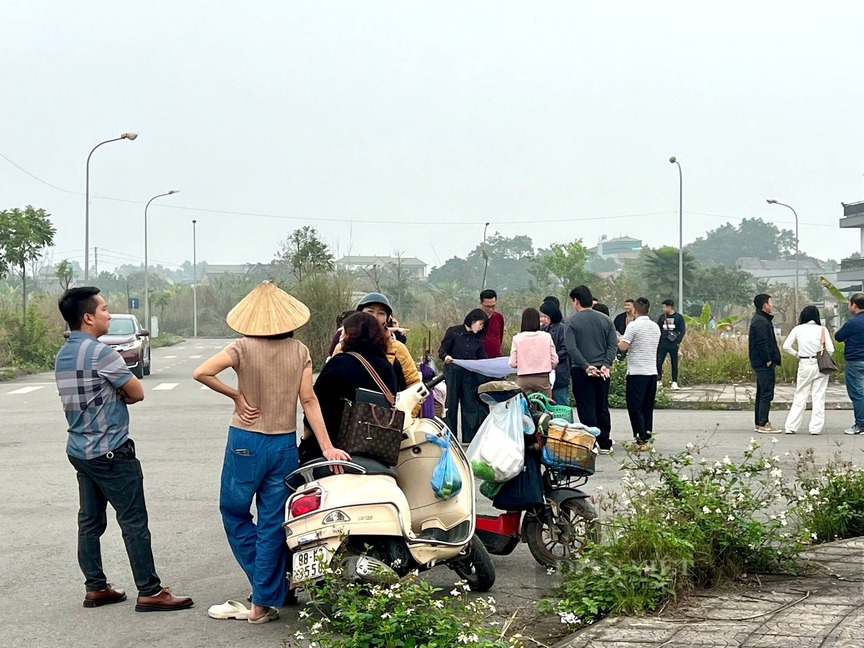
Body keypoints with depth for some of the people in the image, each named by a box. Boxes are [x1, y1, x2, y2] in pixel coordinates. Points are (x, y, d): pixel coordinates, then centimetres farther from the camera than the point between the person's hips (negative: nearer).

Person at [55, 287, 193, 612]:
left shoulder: (63, 356, 10)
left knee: (90, 521, 12)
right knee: (134, 521, -4)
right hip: (111, 451, -9)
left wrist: (113, 394, -1)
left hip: (80, 449, 9)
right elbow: (137, 393, -13)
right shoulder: (100, 352, -18)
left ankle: (95, 588, 17)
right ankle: (150, 592, -2)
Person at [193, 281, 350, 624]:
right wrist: (327, 447, -4)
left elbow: (201, 373, -20)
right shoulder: (300, 351, -1)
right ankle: (263, 603, 12)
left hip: (246, 442, -3)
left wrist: (235, 395, -7)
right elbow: (308, 399, -5)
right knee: (273, 524, 8)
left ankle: (273, 586, 12)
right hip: (285, 444, 3)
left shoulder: (244, 347, -9)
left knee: (234, 512, 16)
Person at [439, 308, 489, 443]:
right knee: (451, 404, 2)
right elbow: (442, 350, -4)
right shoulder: (454, 332, -2)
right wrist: (446, 357, -25)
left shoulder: (478, 338, 11)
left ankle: (469, 438, 5)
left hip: (470, 375, 4)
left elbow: (482, 358, 12)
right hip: (453, 373, -4)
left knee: (471, 405, 1)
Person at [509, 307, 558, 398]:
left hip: (523, 379, 0)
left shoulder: (517, 338, -4)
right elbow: (554, 360, -1)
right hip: (542, 378, 0)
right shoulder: (546, 336, -3)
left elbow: (513, 363, -4)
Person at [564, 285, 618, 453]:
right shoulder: (605, 320, 6)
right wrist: (606, 365, -6)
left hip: (581, 372, -4)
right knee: (603, 408, 12)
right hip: (602, 371, 4)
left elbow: (571, 349, -16)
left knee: (586, 409, 0)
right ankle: (605, 444, 15)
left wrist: (586, 366, -15)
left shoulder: (572, 321, -6)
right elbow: (613, 345, -1)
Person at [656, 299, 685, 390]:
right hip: (663, 344, 2)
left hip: (673, 344, -2)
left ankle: (674, 382, 8)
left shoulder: (678, 317, 0)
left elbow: (683, 330, -1)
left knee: (674, 363, 3)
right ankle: (658, 380, 5)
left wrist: (678, 342, -9)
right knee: (658, 362, -5)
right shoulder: (662, 317, 8)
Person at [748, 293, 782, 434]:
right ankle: (763, 424, -8)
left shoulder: (759, 320, 18)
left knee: (761, 393, 14)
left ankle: (759, 423, 18)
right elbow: (762, 343, -22)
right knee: (766, 393, -9)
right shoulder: (761, 322, -16)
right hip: (764, 364, -11)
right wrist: (768, 360, -18)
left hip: (760, 363, 11)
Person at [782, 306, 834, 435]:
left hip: (805, 365, 1)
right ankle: (815, 427, 4)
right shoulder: (822, 330, -4)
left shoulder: (798, 329, 0)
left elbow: (786, 346, -4)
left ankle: (790, 426, 3)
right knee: (818, 398, 5)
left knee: (800, 397, 8)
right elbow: (830, 350, -7)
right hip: (821, 366, -1)